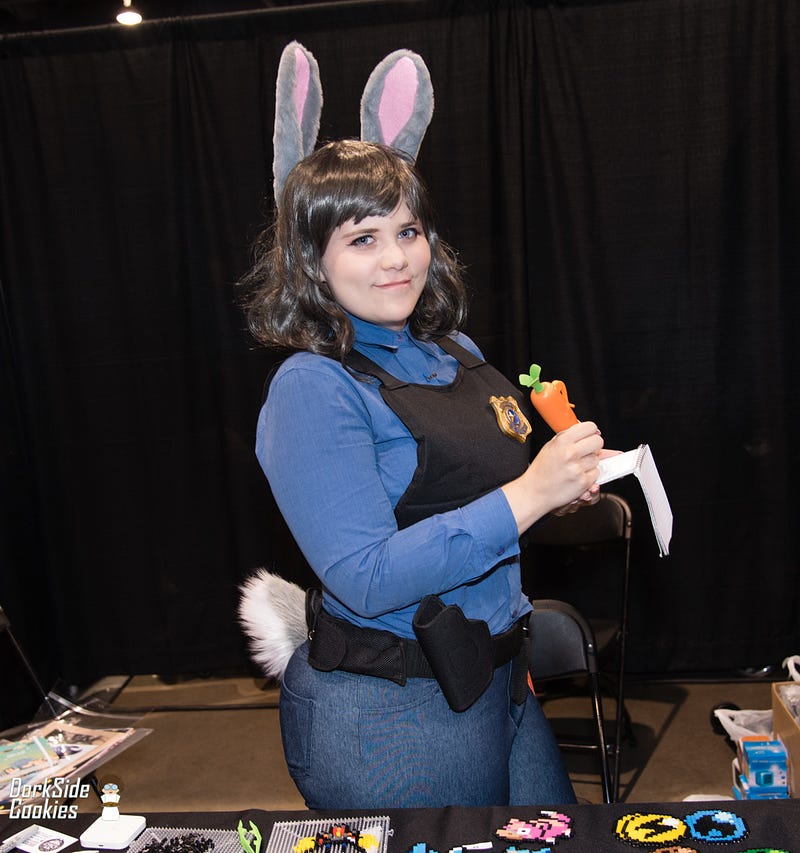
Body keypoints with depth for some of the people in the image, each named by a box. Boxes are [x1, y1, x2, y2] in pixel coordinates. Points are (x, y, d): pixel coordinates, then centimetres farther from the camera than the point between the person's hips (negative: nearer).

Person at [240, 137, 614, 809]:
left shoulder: (454, 351, 6)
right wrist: (528, 495, -28)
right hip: (388, 715, -7)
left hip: (497, 675, 8)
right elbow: (367, 579, -25)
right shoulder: (311, 388, -18)